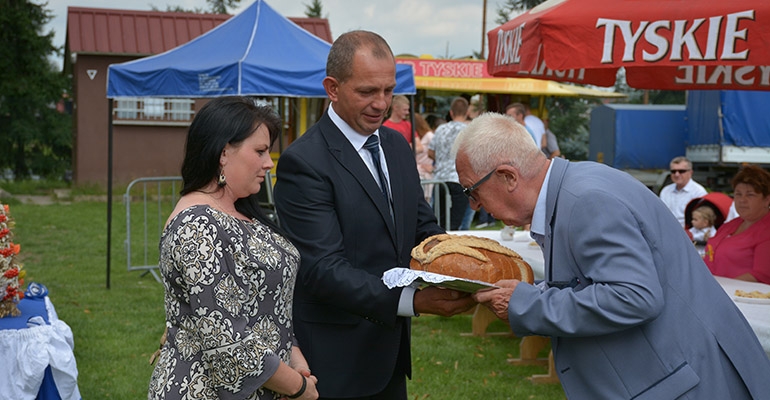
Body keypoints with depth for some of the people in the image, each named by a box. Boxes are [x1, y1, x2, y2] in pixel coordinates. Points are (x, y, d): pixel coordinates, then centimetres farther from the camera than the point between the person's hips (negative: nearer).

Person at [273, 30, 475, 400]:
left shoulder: (397, 145, 8)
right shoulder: (303, 162, -17)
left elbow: (422, 226, 13)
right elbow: (324, 269, -22)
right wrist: (411, 300, -32)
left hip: (392, 344, 7)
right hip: (336, 356, -7)